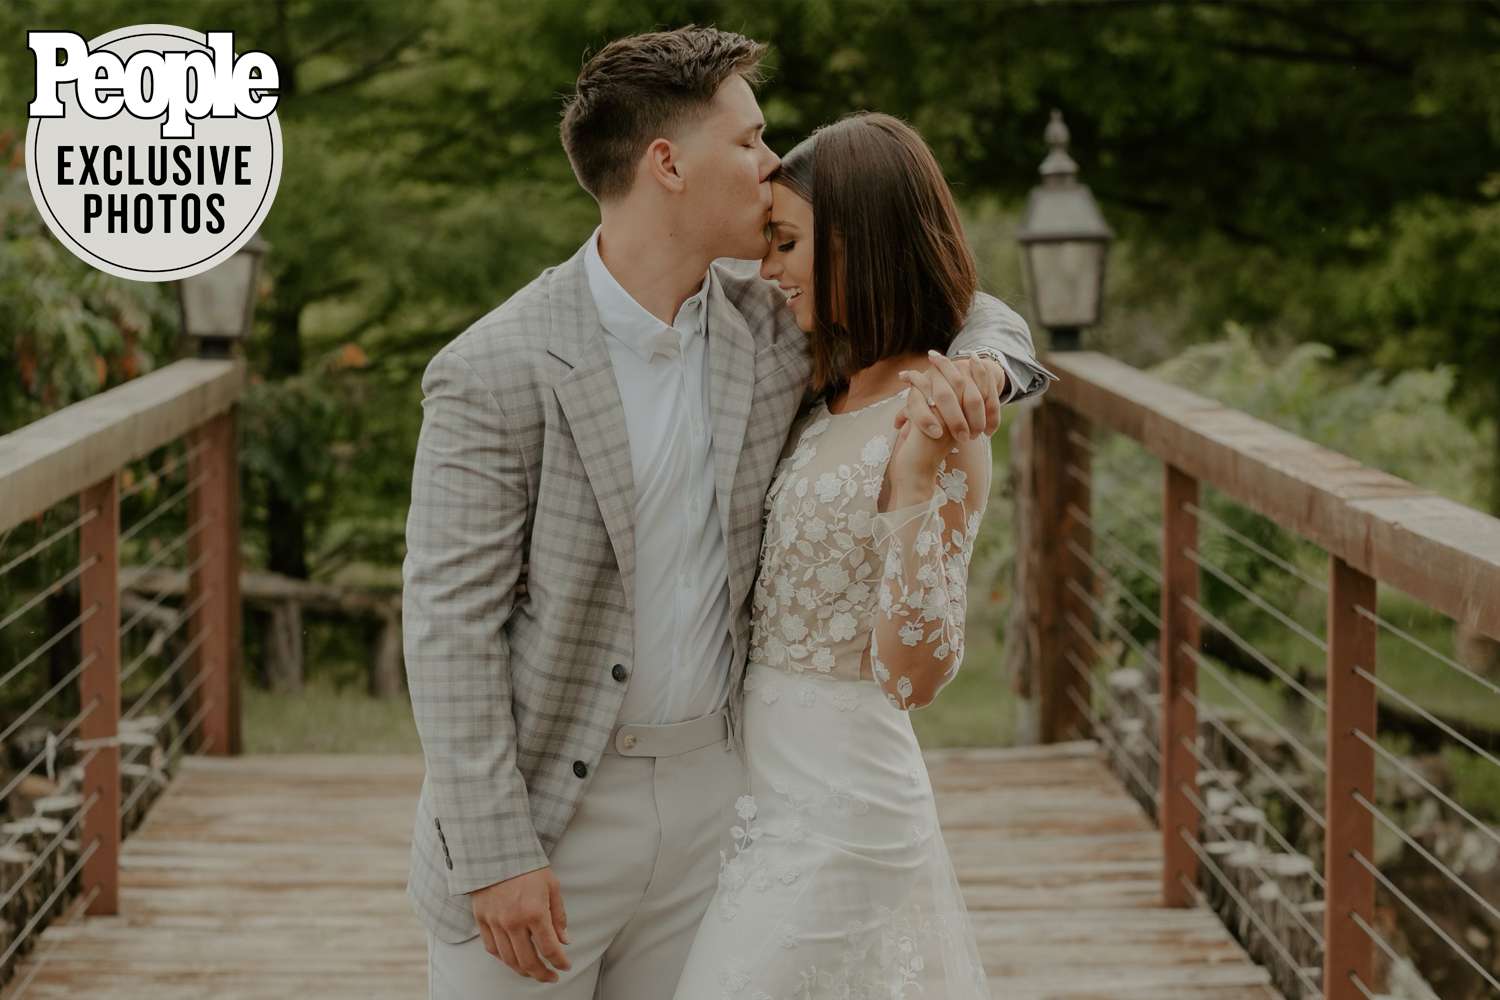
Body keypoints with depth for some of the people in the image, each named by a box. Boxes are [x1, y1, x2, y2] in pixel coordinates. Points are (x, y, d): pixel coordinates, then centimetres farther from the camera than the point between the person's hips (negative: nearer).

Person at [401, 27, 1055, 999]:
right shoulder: (495, 373, -17)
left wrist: (980, 365, -12)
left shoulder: (767, 316, 0)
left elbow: (969, 313, 13)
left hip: (707, 787, 5)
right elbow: (450, 625, -16)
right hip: (544, 806, -5)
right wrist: (497, 857, -18)